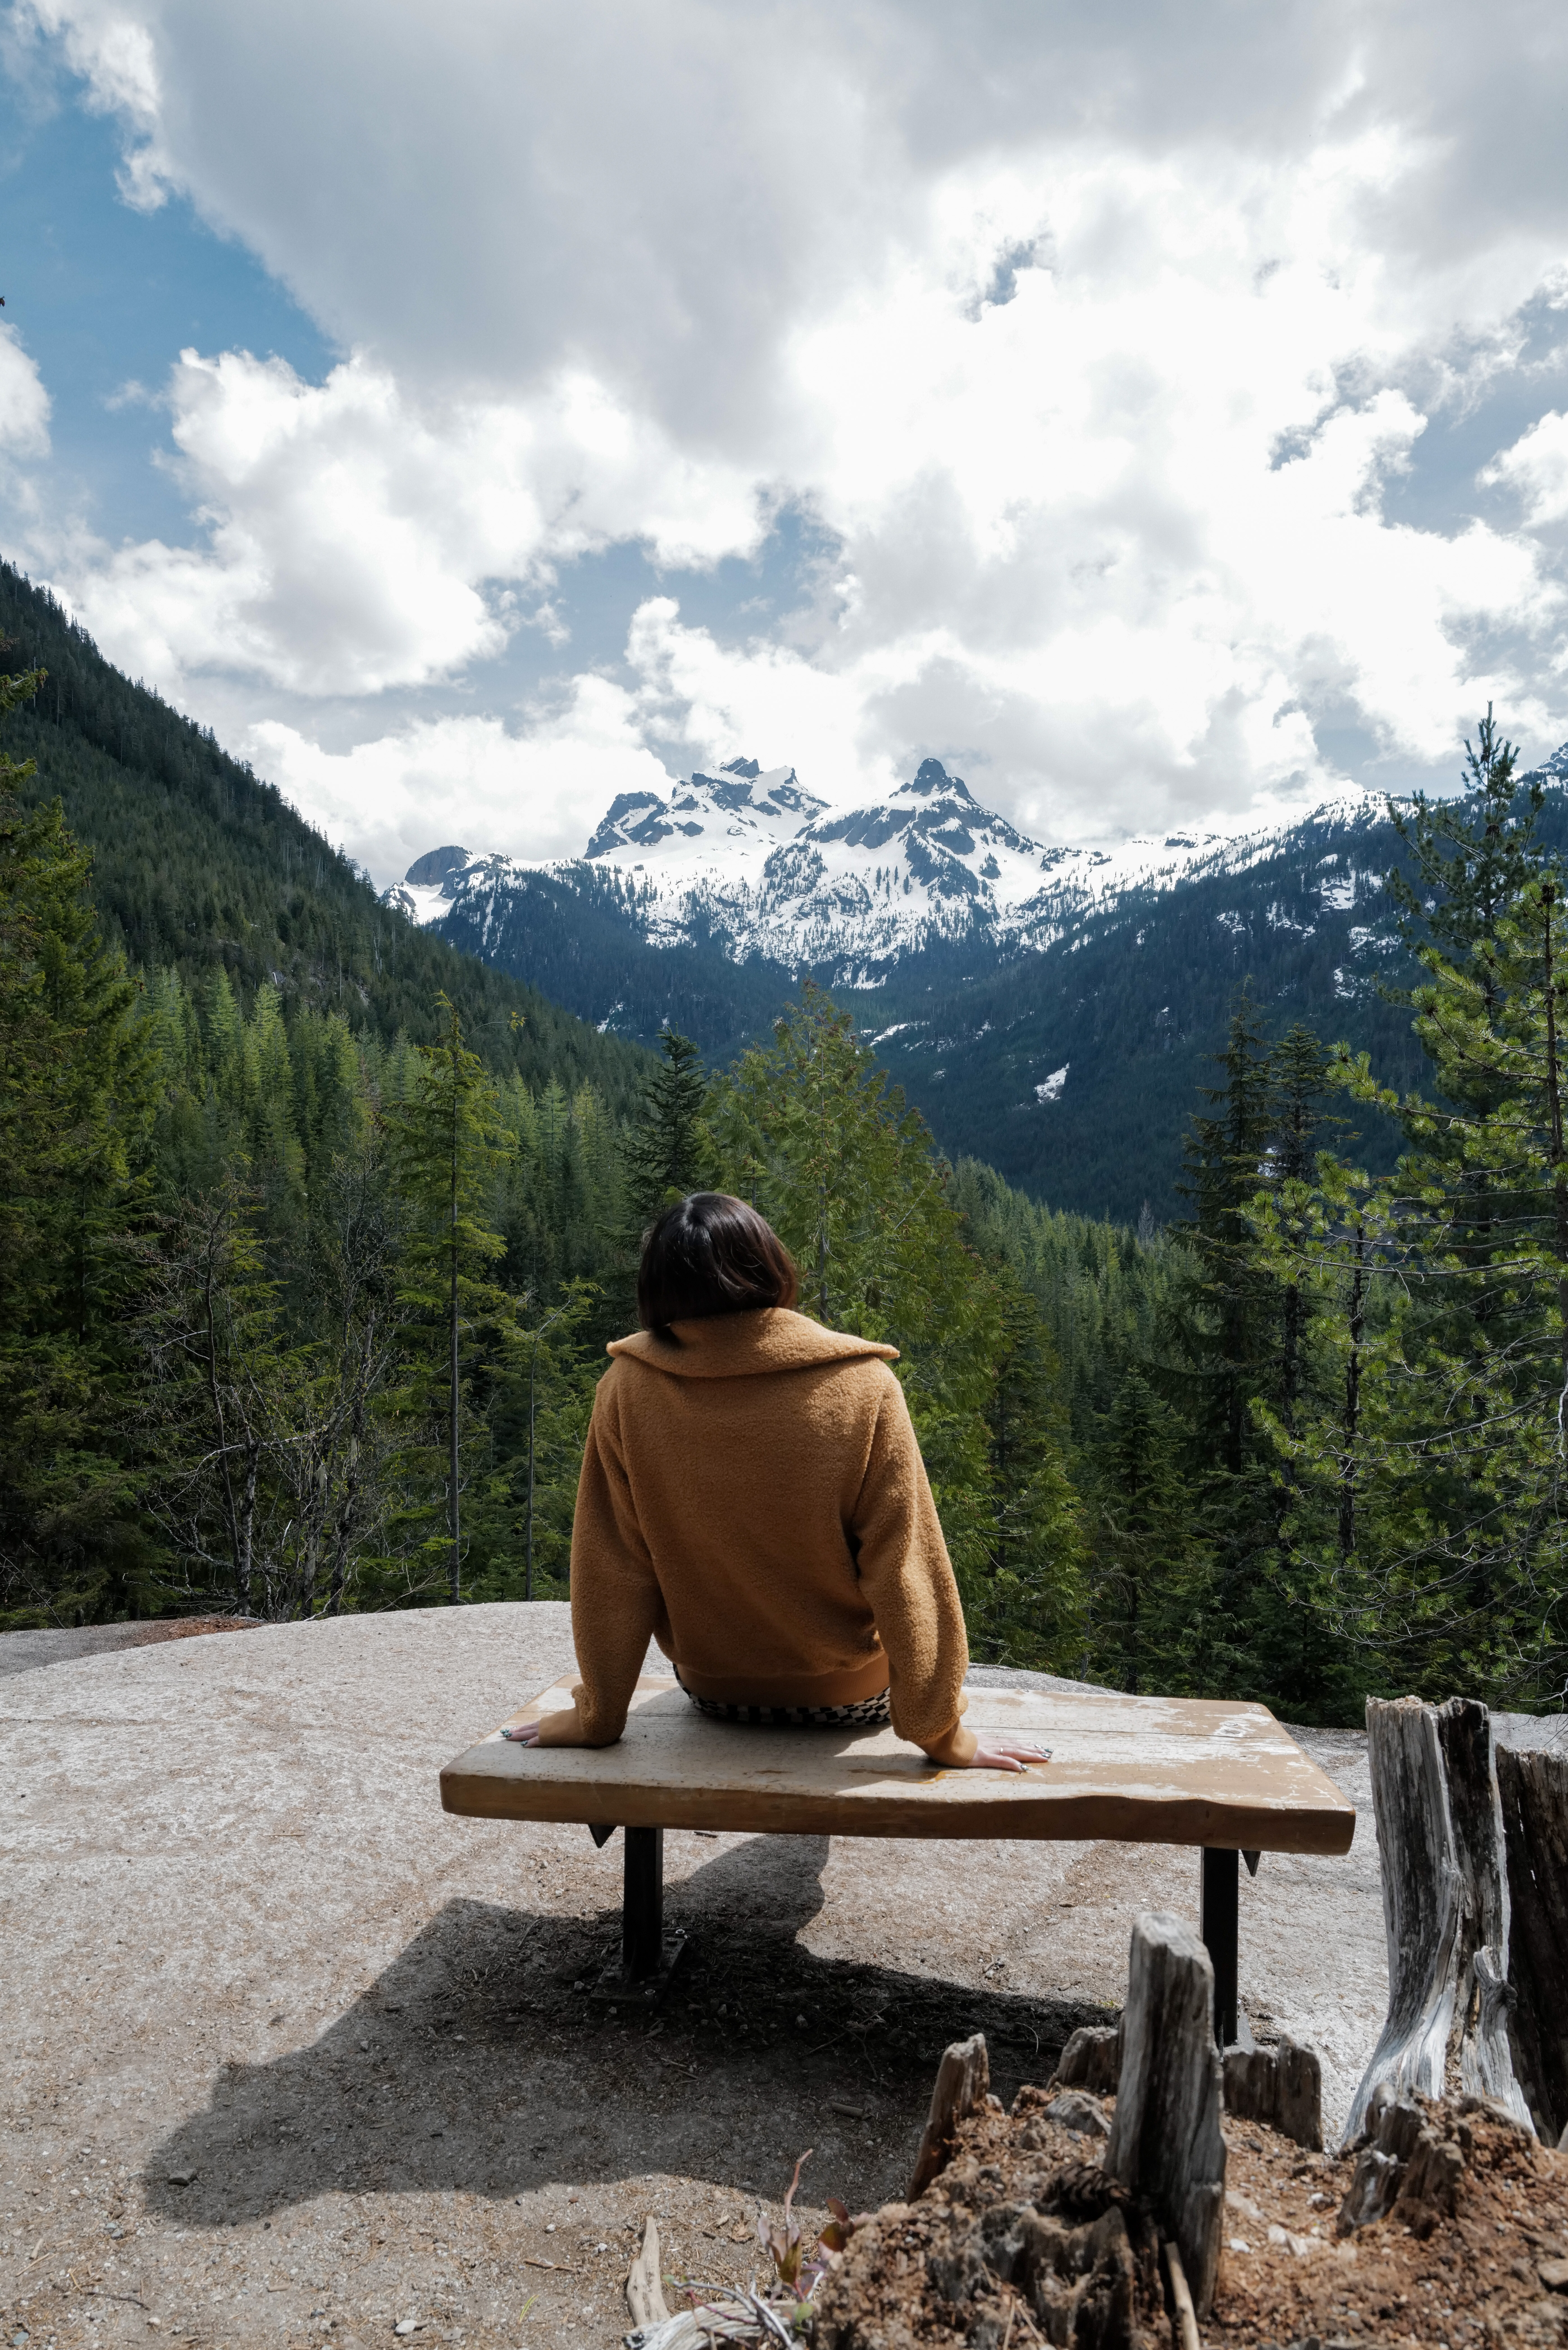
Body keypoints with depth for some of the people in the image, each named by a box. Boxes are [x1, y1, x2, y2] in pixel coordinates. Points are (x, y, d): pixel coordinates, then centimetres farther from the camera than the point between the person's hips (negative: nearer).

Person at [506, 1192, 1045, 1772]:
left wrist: (597, 1717, -1)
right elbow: (907, 1572, -21)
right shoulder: (862, 1387, -24)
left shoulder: (627, 1390, -20)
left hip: (711, 1689, 2)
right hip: (850, 1694, -1)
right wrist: (942, 1735, -11)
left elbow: (609, 1569, -13)